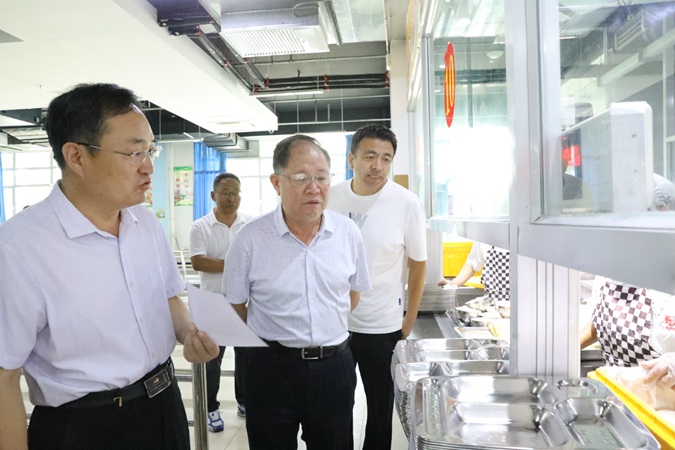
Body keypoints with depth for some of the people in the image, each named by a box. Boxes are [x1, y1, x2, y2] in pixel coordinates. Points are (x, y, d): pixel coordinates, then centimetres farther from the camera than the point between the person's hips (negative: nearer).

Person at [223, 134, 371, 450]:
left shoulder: (348, 233, -3)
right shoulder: (250, 239, -12)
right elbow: (235, 305, 0)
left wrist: (327, 330, 9)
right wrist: (274, 339, 1)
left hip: (334, 366, 3)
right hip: (272, 368, -2)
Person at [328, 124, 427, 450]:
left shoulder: (406, 204, -13)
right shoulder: (331, 197, -5)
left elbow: (418, 264, -3)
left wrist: (410, 320, -2)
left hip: (382, 328, -2)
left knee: (380, 411, 15)